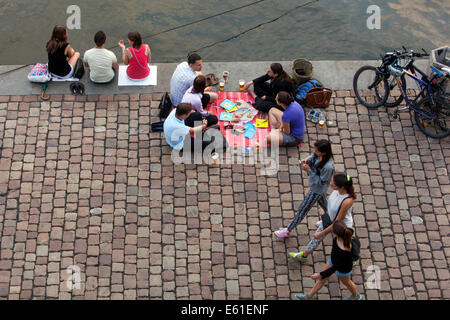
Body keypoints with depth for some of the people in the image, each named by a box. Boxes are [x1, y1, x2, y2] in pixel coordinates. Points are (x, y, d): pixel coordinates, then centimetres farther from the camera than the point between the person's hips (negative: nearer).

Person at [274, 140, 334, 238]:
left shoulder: (328, 167, -40)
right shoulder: (319, 155, -19)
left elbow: (320, 182, -28)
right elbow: (312, 157, 3)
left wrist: (309, 171, -33)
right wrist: (306, 160, -19)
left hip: (317, 189, -8)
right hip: (314, 185, 8)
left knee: (303, 209, 8)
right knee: (323, 202, 32)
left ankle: (288, 230, 25)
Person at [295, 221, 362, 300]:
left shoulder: (344, 252, -45)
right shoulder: (345, 232, -29)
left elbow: (335, 267, -31)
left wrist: (320, 275, -23)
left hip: (343, 268, -6)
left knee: (346, 282, 27)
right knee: (323, 279, 24)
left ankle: (356, 296, 60)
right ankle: (308, 296, 45)